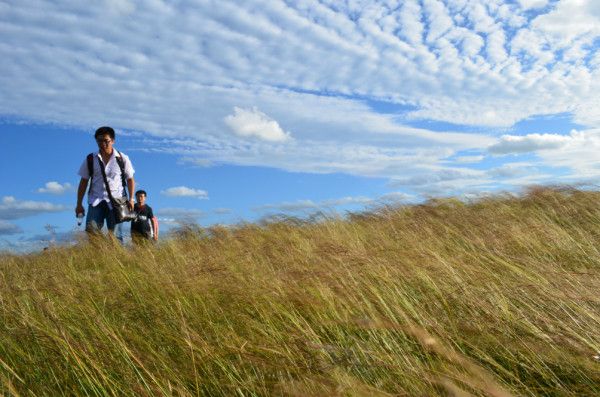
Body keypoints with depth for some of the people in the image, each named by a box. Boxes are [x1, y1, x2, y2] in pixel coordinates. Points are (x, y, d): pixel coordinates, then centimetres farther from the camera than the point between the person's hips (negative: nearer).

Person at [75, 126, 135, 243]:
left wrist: (131, 199, -3)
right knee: (91, 229, -16)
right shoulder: (90, 159, 7)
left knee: (115, 235, -2)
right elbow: (84, 182, 11)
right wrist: (79, 204, 9)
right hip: (96, 201, 1)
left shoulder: (122, 159, 4)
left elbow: (130, 179, 8)